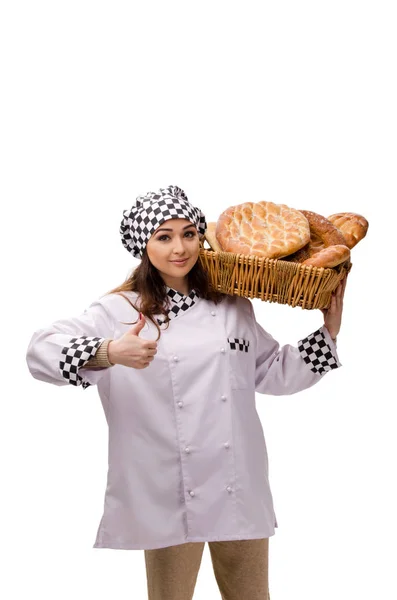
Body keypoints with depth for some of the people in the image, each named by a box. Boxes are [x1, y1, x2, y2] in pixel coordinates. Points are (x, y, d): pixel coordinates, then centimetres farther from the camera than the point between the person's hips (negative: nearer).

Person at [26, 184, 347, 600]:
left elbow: (272, 373, 17)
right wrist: (109, 353, -32)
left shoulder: (233, 307, 8)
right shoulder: (120, 311, -4)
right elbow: (41, 350, -15)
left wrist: (328, 332, 7)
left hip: (240, 488, 4)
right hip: (168, 494, -3)